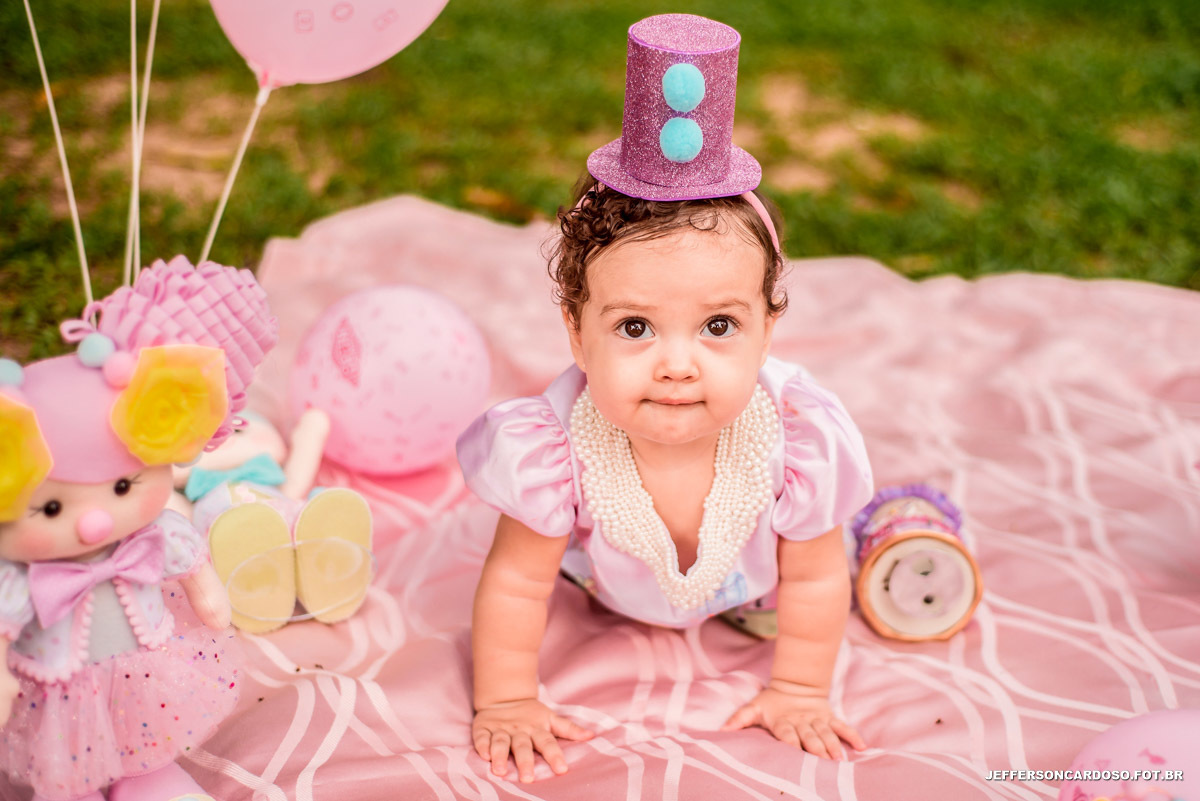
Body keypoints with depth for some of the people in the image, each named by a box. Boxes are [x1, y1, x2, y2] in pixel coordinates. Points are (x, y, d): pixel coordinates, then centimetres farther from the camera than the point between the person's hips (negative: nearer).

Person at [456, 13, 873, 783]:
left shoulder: (798, 440, -41)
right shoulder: (558, 450, -44)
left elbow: (814, 580, -22)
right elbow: (516, 582, -28)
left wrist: (800, 692, -14)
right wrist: (505, 703, -21)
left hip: (748, 577, 0)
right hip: (614, 581, 1)